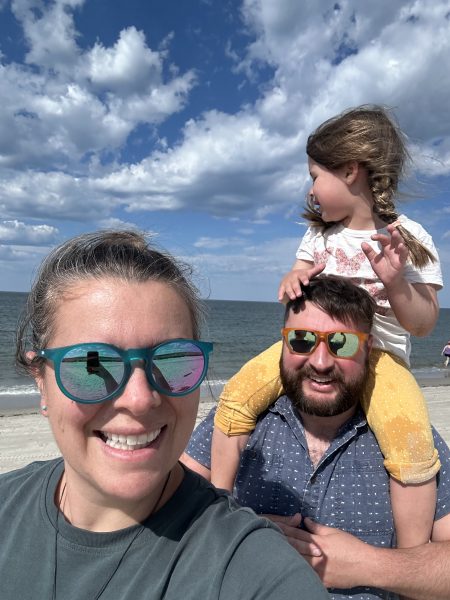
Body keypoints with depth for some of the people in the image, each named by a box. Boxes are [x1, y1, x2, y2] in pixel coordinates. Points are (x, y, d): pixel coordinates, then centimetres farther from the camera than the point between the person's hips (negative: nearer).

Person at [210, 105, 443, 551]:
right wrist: (294, 280, -14)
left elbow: (422, 326, -9)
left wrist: (395, 282, -30)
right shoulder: (319, 234, 8)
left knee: (412, 442, -28)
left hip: (379, 355, -3)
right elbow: (298, 279, 11)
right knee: (238, 394, -15)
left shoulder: (409, 240, -7)